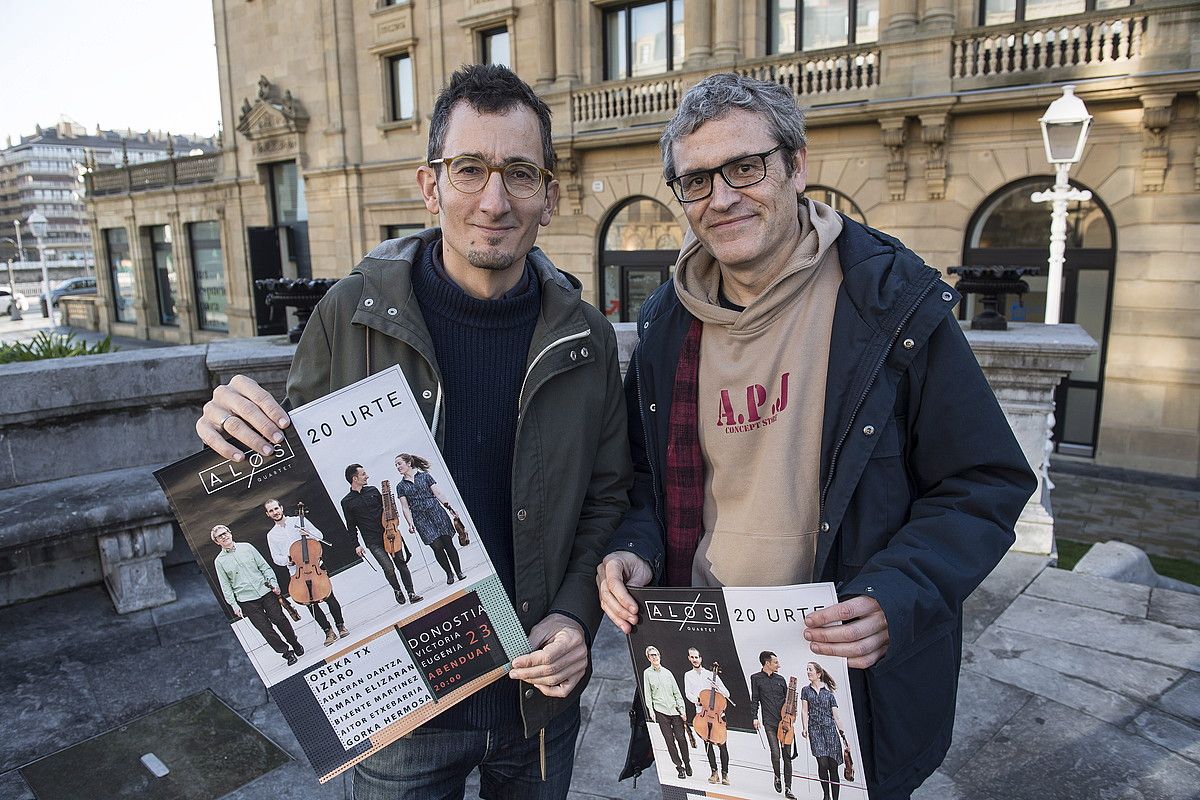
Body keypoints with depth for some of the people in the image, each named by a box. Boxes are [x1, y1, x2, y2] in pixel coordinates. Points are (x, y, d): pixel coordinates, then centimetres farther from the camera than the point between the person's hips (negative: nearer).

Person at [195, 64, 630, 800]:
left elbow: (607, 495, 3)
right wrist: (244, 441, -22)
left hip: (541, 694, 2)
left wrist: (575, 614, -10)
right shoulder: (352, 316, -12)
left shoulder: (585, 338, -7)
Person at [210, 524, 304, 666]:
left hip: (265, 591, 1)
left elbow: (264, 566, 7)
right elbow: (226, 586, 1)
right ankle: (286, 652, 12)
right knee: (265, 628, -1)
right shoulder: (219, 561, 1)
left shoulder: (246, 547, 4)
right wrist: (234, 605, -5)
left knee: (279, 620, 4)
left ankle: (296, 645, 23)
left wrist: (273, 583, -1)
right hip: (246, 600, -1)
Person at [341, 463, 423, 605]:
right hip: (373, 542, -3)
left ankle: (411, 593, 6)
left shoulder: (372, 490, 7)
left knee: (401, 563, 1)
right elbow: (351, 526, 3)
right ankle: (397, 590, 15)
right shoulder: (347, 502, -2)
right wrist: (357, 545, 0)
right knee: (389, 568, -11)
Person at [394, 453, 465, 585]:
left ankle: (459, 572, 7)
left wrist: (449, 507, -6)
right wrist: (410, 523, -6)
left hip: (436, 512, 0)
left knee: (448, 543, -3)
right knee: (437, 546, -10)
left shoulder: (425, 476, 7)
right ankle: (449, 574, 6)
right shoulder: (400, 486, 9)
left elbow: (438, 493, 4)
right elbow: (405, 507, 5)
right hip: (420, 519, 1)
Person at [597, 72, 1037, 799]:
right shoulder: (668, 324, 0)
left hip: (856, 685, -3)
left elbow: (987, 487, -10)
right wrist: (633, 549, -9)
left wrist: (900, 599, -25)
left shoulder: (893, 303, -14)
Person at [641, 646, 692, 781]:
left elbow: (677, 693, 12)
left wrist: (682, 710, 5)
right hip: (660, 711, -2)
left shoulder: (667, 672, 11)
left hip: (675, 710, 2)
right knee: (670, 740, -1)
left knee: (681, 738, 0)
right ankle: (679, 767, 9)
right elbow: (647, 694, 1)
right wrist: (650, 710, -9)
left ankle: (687, 764, 17)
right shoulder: (647, 673, 4)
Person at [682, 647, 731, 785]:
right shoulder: (688, 675, 10)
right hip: (702, 713, 1)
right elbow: (688, 694, 1)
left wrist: (718, 689, -13)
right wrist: (698, 700, -17)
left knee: (722, 744, -5)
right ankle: (714, 772, 7)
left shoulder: (711, 674, 8)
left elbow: (727, 694, 7)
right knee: (707, 743, -2)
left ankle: (724, 773, 1)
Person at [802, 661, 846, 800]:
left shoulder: (828, 693, 10)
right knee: (822, 763, -13)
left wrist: (842, 732, 1)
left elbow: (835, 715, 8)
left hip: (830, 729, 1)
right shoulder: (806, 690, 11)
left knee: (833, 765, -2)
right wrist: (804, 728, -8)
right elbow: (804, 711, 5)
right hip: (815, 730, -1)